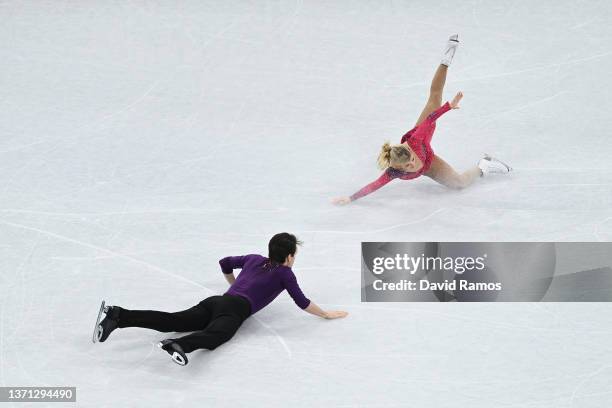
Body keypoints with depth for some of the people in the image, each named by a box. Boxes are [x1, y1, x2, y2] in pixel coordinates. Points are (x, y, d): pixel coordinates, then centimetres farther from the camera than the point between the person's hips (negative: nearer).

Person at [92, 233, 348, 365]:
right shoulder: (284, 273, 14)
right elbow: (302, 302, 12)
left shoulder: (255, 259, 32)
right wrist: (326, 314, 26)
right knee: (214, 336, -36)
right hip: (234, 310, -7)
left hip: (216, 301, 7)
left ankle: (118, 316, -30)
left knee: (172, 322, -13)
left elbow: (225, 263, 46)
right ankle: (178, 346, -70)